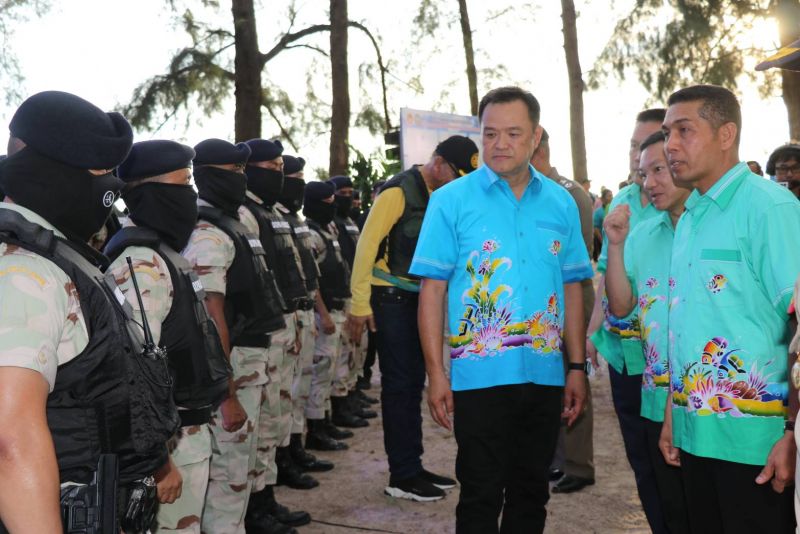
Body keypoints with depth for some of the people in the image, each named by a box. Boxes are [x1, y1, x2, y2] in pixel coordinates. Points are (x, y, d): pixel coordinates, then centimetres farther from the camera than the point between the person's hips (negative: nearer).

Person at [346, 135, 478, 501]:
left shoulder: (441, 195, 10)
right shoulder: (398, 191, -15)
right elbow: (367, 244, -18)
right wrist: (360, 304, -20)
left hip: (420, 297, 8)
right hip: (391, 298, -8)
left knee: (413, 384, 13)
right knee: (399, 385, -3)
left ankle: (412, 467, 23)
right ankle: (402, 477, 6)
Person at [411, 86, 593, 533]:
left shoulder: (561, 203, 6)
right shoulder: (452, 200, -4)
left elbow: (572, 289, 10)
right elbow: (433, 289, -5)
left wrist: (577, 367, 6)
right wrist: (436, 374, -10)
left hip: (546, 376, 4)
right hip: (480, 376, -3)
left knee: (531, 493, 15)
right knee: (481, 497, 5)